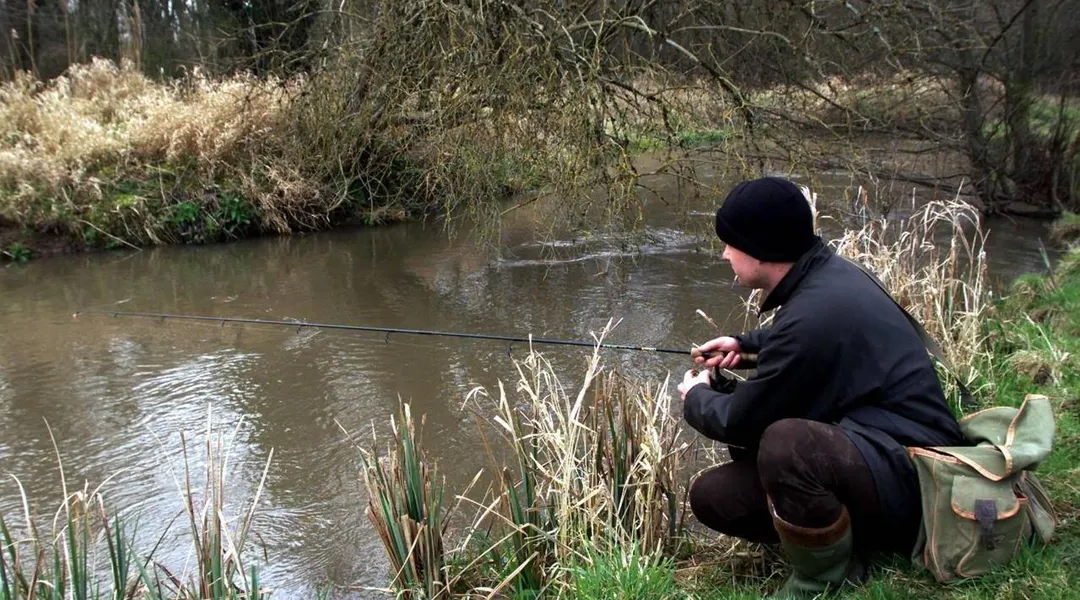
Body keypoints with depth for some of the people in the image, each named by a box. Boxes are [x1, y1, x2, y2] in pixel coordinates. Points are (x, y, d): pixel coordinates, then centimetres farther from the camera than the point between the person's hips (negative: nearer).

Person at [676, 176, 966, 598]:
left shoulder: (814, 314, -28)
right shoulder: (827, 275, 2)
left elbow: (738, 422, -16)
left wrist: (696, 398, 5)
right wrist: (745, 343, 21)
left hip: (909, 480, -9)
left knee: (786, 442, -40)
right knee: (711, 496, 2)